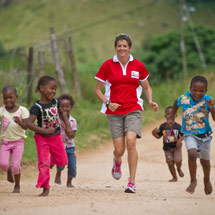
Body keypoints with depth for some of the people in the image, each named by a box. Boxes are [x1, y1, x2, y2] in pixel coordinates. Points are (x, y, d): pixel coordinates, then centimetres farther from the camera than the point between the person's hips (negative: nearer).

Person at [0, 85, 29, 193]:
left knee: (15, 164, -11)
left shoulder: (22, 110, -5)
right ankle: (9, 170, 24)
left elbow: (26, 127, -11)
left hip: (18, 141, -2)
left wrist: (20, 122, -30)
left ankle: (17, 186, 10)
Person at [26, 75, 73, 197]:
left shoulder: (55, 102, -1)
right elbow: (29, 123, -29)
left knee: (63, 161, 9)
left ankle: (52, 159, 41)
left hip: (56, 137, 5)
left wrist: (68, 126, 9)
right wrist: (44, 131, -31)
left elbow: (62, 113, 20)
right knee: (44, 164, -7)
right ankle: (46, 188, 1)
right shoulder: (37, 107, -20)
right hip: (42, 138, -5)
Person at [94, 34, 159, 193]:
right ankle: (117, 162, 38)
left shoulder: (138, 66, 4)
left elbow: (147, 87, 18)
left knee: (131, 141, -22)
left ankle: (132, 183, -16)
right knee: (119, 150, -3)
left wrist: (150, 101, 0)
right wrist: (107, 103, -9)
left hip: (133, 110, 0)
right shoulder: (108, 65, 1)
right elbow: (97, 89, 7)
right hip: (114, 111, 0)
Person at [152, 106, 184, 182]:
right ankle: (174, 177, 19)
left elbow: (183, 135, 1)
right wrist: (154, 133, -12)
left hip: (176, 147, -2)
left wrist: (180, 139, -18)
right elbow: (158, 136, 7)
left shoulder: (178, 126, -7)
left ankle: (179, 169, 16)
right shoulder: (163, 126, -2)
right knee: (170, 163, -2)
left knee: (177, 160, -20)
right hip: (167, 148, 2)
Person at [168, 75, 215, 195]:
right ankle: (193, 181, -7)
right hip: (190, 134, -1)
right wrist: (172, 118, 12)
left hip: (204, 135, 1)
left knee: (205, 160, 17)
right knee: (192, 154, -26)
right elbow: (176, 103, 12)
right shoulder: (184, 99, -13)